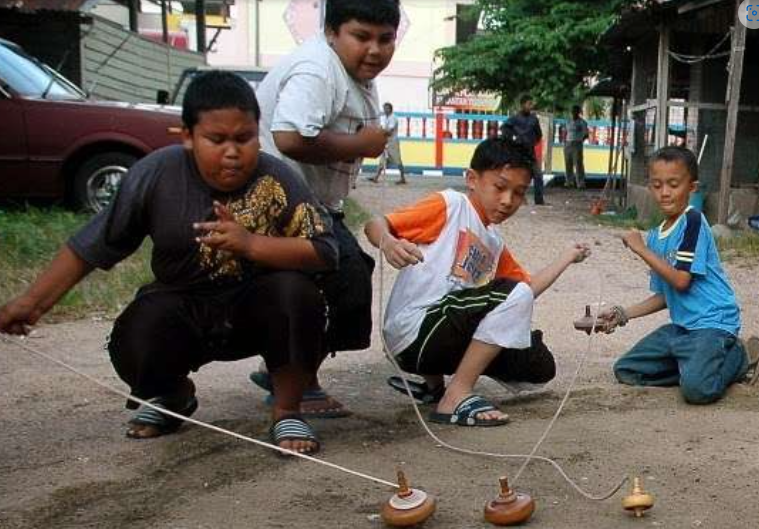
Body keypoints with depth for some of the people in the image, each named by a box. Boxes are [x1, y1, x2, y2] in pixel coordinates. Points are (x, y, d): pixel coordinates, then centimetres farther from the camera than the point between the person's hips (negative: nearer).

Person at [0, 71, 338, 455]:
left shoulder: (276, 180, -17)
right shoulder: (155, 174, -14)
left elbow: (325, 253, -22)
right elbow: (92, 245, -6)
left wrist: (250, 244, -35)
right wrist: (31, 303, -7)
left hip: (255, 309, 0)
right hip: (180, 307, 1)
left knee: (297, 292, -31)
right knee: (133, 349, -28)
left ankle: (286, 412, -7)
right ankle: (171, 396, 12)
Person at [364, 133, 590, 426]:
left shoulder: (494, 243, 19)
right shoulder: (449, 204, -4)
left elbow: (528, 287, 22)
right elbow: (375, 225, -11)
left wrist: (567, 258, 21)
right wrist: (388, 243, -32)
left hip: (443, 336, 8)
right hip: (412, 333, -8)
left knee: (539, 366, 8)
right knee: (515, 294, -20)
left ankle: (434, 382, 14)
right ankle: (457, 396, -13)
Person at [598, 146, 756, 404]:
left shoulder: (693, 221, -13)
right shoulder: (655, 236, 11)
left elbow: (681, 280, -20)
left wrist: (642, 249, -15)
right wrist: (623, 314, 9)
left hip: (712, 322, -8)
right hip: (681, 325, 8)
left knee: (697, 388, -30)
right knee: (625, 371, 4)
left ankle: (735, 357, 2)